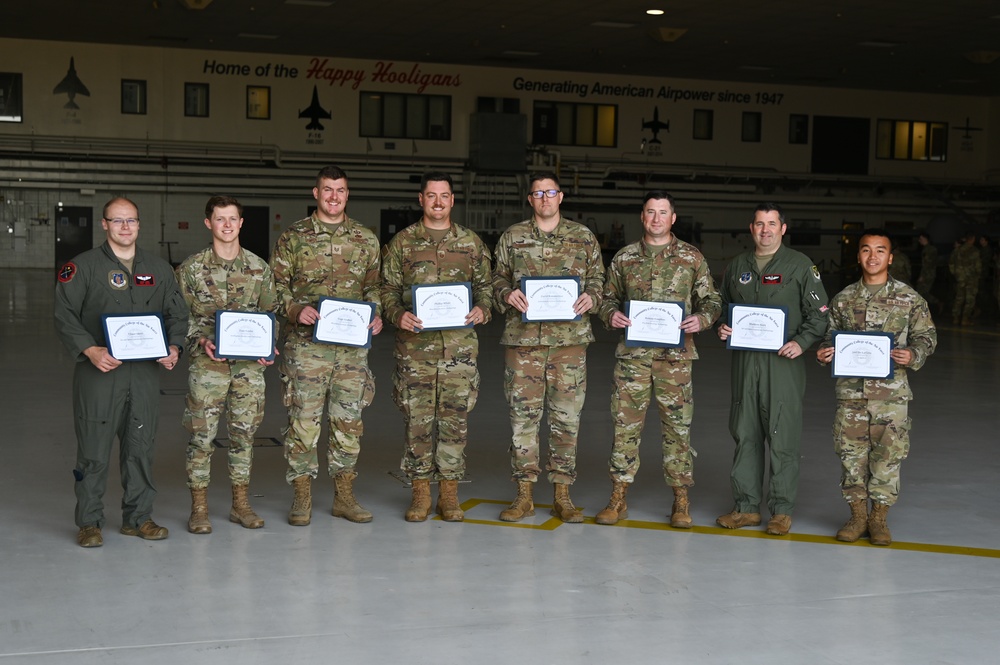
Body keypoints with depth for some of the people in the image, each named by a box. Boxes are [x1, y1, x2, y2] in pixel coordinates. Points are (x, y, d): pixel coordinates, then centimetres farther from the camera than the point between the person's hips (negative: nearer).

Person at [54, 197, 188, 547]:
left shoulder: (159, 269, 14)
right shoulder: (82, 266, 1)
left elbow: (178, 314, 16)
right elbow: (65, 316, -4)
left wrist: (174, 347, -2)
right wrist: (91, 351, -17)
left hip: (146, 371, 4)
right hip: (99, 371, -4)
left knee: (141, 447, 8)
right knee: (94, 449, -2)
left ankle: (138, 517, 19)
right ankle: (89, 522, 8)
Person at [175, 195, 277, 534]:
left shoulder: (259, 268, 7)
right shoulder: (192, 267, 0)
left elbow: (271, 313, 12)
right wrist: (201, 341, -15)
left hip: (250, 364, 3)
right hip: (208, 362, -2)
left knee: (244, 432, 8)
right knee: (202, 434, -1)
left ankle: (241, 504, 19)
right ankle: (199, 508, 8)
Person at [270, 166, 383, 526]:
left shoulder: (365, 238, 11)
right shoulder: (293, 237, 2)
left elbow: (374, 285, 16)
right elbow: (276, 284, 2)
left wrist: (375, 314, -2)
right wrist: (295, 309, -15)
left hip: (353, 344, 3)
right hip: (306, 343, -3)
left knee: (349, 418, 7)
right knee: (304, 418, -1)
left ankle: (344, 494, 17)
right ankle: (302, 496, 9)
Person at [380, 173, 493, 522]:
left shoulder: (471, 242, 10)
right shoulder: (402, 242, 7)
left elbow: (485, 286, 14)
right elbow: (388, 290, 7)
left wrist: (482, 310, -6)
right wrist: (398, 315, -12)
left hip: (460, 345, 1)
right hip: (415, 345, -1)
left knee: (455, 418, 2)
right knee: (417, 418, 2)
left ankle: (449, 493, 12)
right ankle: (420, 493, 12)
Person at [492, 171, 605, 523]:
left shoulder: (583, 237, 11)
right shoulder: (512, 237, 10)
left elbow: (598, 279, 13)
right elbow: (497, 280, 12)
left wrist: (591, 298, -8)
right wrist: (507, 294, -9)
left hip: (570, 337, 0)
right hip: (523, 337, 0)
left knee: (567, 417, 2)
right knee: (523, 414, 1)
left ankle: (562, 495, 11)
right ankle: (524, 494, 10)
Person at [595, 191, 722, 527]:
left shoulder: (691, 257, 5)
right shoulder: (624, 257, 9)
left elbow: (712, 300, 8)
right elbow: (609, 297, 16)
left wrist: (701, 318, -13)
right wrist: (610, 314, -6)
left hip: (675, 354, -1)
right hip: (633, 352, 1)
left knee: (678, 425, 2)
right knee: (625, 423, 2)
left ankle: (681, 499, 12)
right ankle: (618, 497, 11)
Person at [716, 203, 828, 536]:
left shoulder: (800, 265, 1)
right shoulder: (738, 265, 14)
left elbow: (819, 313, -1)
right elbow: (723, 306, 25)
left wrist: (801, 342, -15)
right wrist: (722, 327, 5)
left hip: (783, 361, -4)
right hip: (744, 359, 4)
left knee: (783, 437, -3)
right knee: (745, 434, 8)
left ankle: (782, 509, 6)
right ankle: (746, 506, 16)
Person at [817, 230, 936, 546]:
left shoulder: (909, 298, 3)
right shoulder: (843, 299, 8)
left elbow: (926, 336, 6)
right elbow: (831, 336, 16)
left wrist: (913, 355, -14)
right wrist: (824, 353, -5)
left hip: (890, 390, -2)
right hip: (850, 389, 2)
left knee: (887, 452, 1)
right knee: (851, 452, 4)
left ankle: (878, 518, 14)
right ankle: (857, 515, 18)